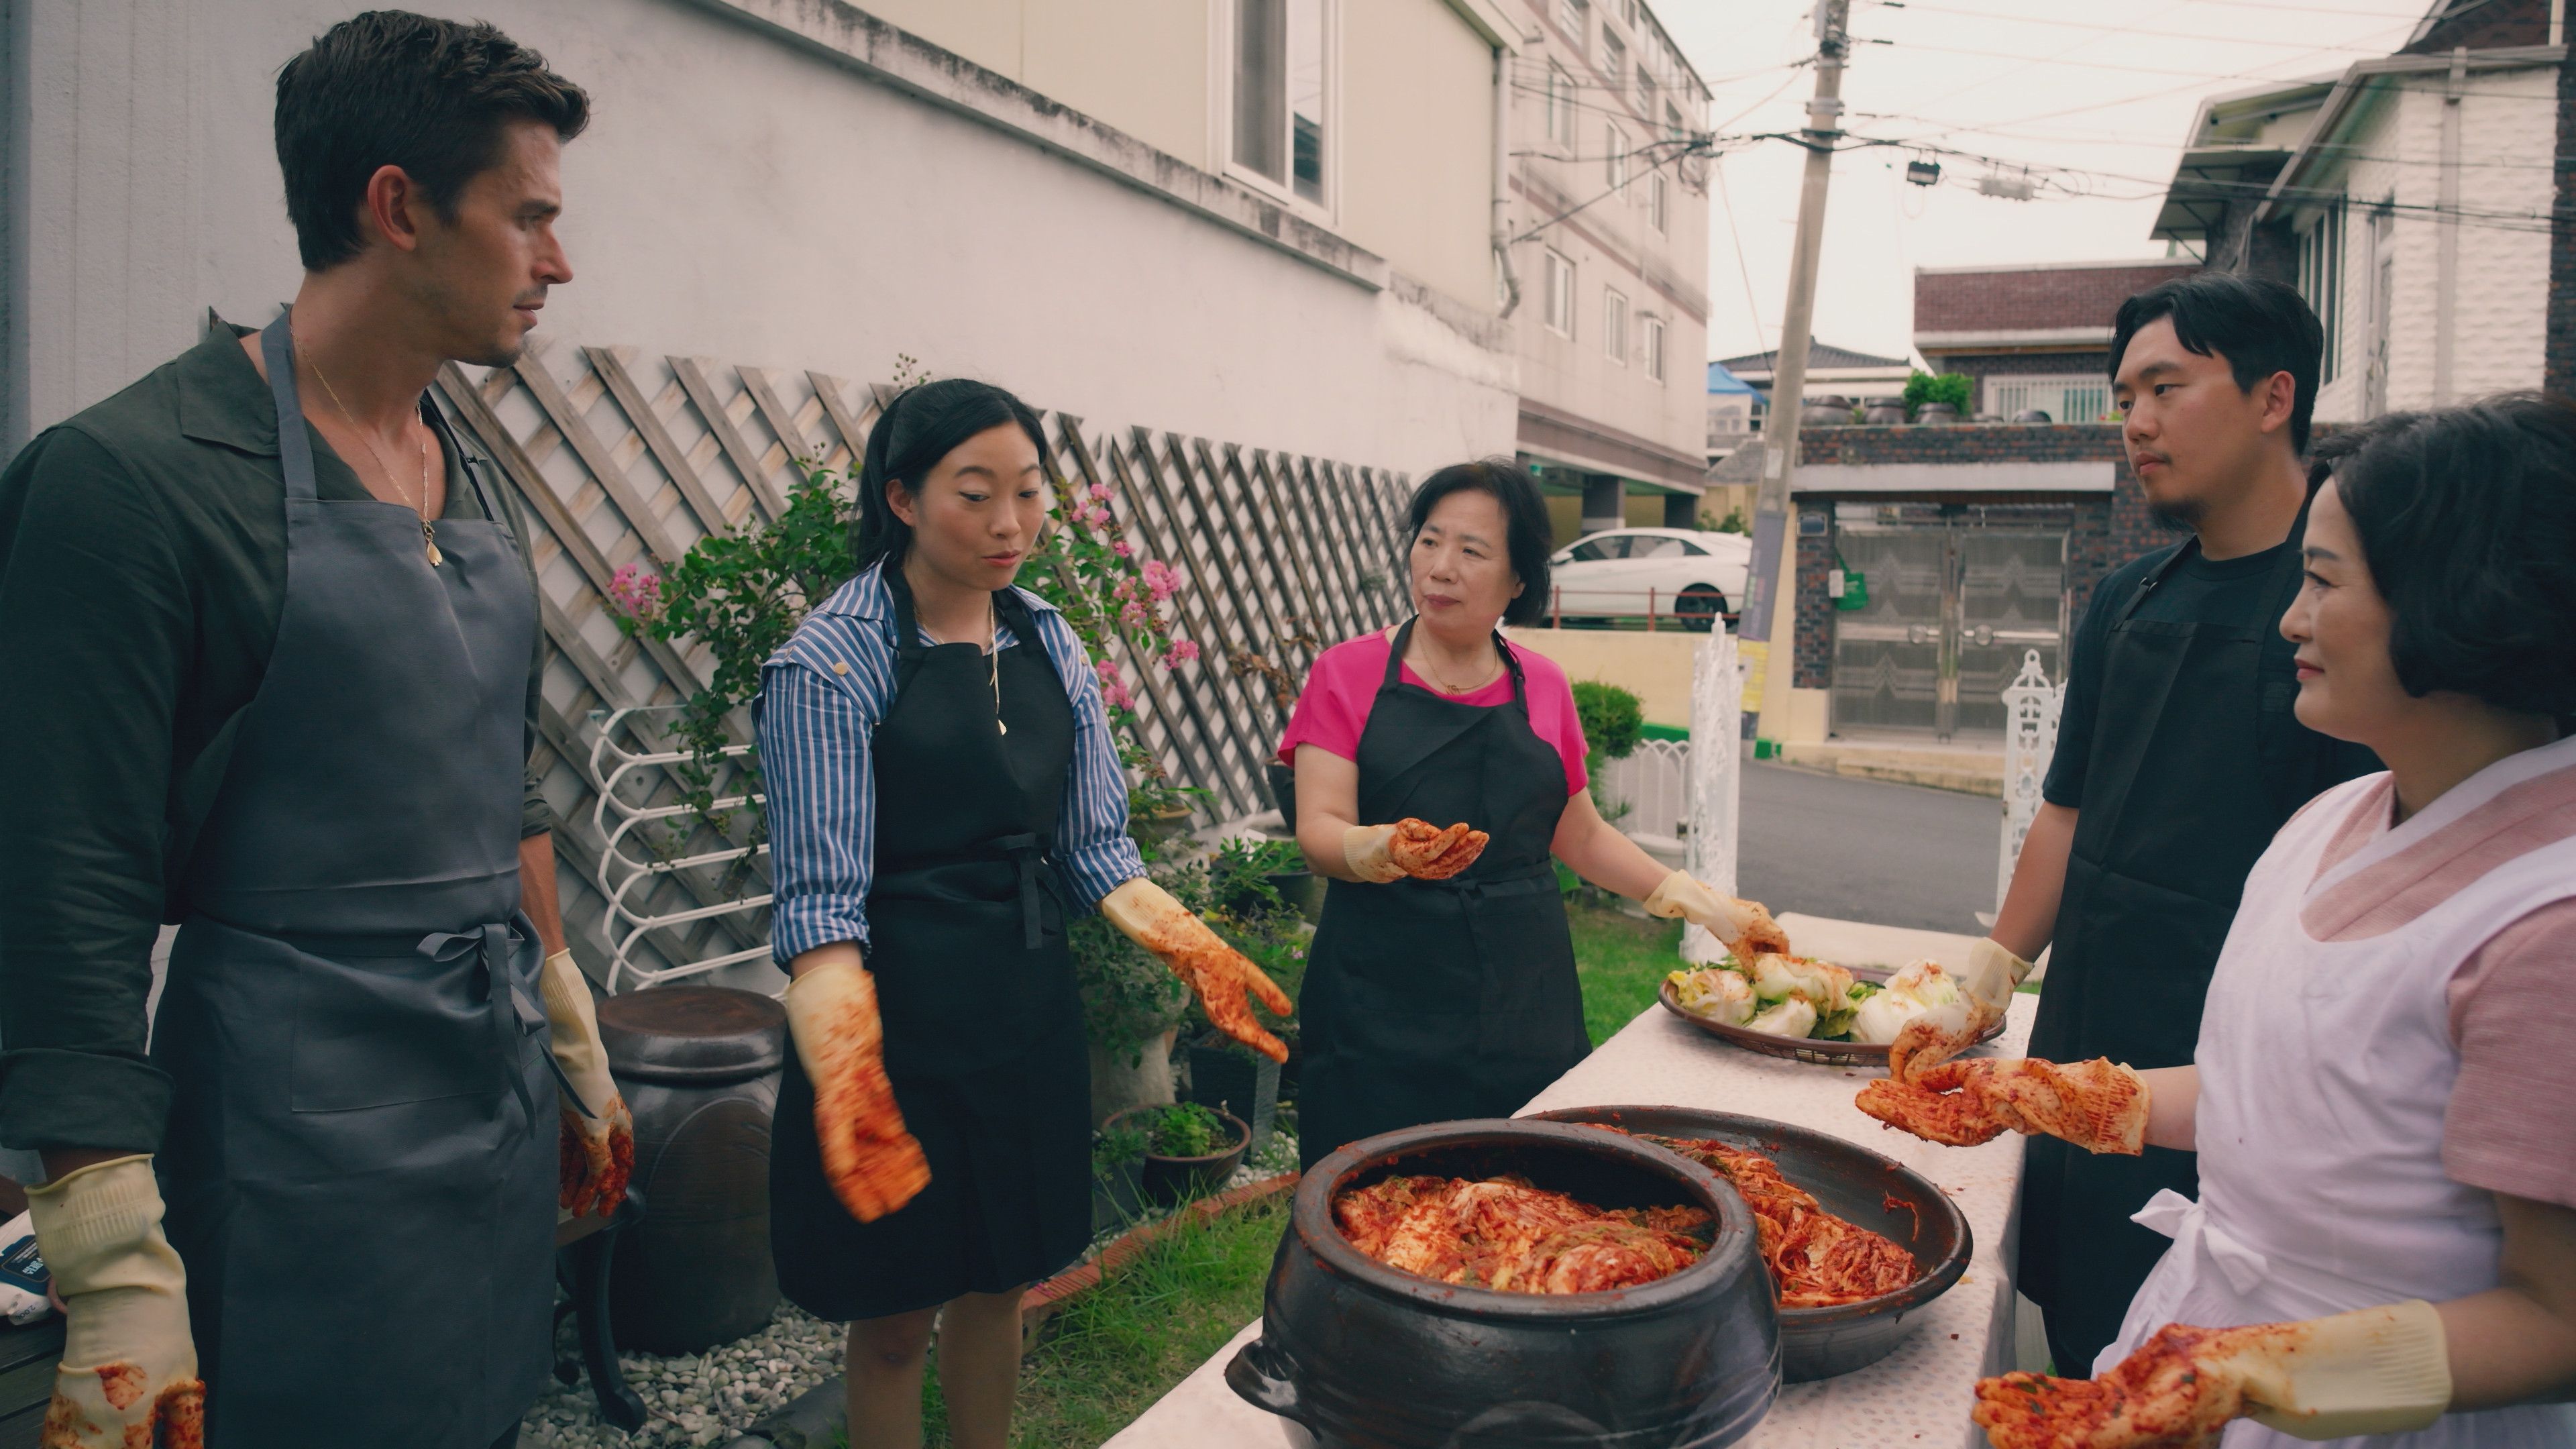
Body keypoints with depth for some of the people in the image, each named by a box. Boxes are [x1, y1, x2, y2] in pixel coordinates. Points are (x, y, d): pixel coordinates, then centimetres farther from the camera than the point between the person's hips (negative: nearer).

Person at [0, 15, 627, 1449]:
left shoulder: (473, 478, 9)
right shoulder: (134, 472, -13)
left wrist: (574, 1045, 19)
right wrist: (118, 1273, -15)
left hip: (504, 1097, 7)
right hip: (302, 1123, -7)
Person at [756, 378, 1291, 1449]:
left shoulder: (1050, 644, 4)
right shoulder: (831, 659, -14)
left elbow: (1096, 848, 6)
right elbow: (821, 896, -19)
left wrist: (1194, 950, -10)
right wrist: (846, 1071, -33)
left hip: (1031, 1001, 5)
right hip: (902, 1007, -5)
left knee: (1000, 1280, 20)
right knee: (897, 1317, 10)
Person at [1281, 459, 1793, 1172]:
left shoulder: (1542, 686, 10)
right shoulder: (1349, 672, 2)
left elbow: (1581, 835, 19)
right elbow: (1319, 831, -7)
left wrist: (1705, 905, 12)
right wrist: (1386, 850, -28)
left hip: (1523, 1003, 2)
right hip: (1381, 1010, -2)